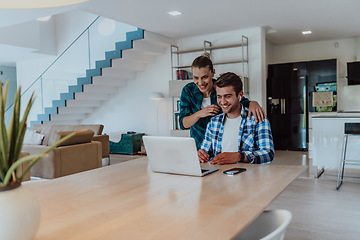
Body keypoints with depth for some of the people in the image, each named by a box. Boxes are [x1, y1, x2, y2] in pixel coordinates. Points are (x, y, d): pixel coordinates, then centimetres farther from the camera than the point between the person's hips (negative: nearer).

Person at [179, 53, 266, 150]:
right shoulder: (188, 90, -6)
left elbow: (245, 103, -2)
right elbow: (183, 124, -6)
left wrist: (253, 103, -25)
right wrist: (199, 114, -24)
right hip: (198, 144, 2)